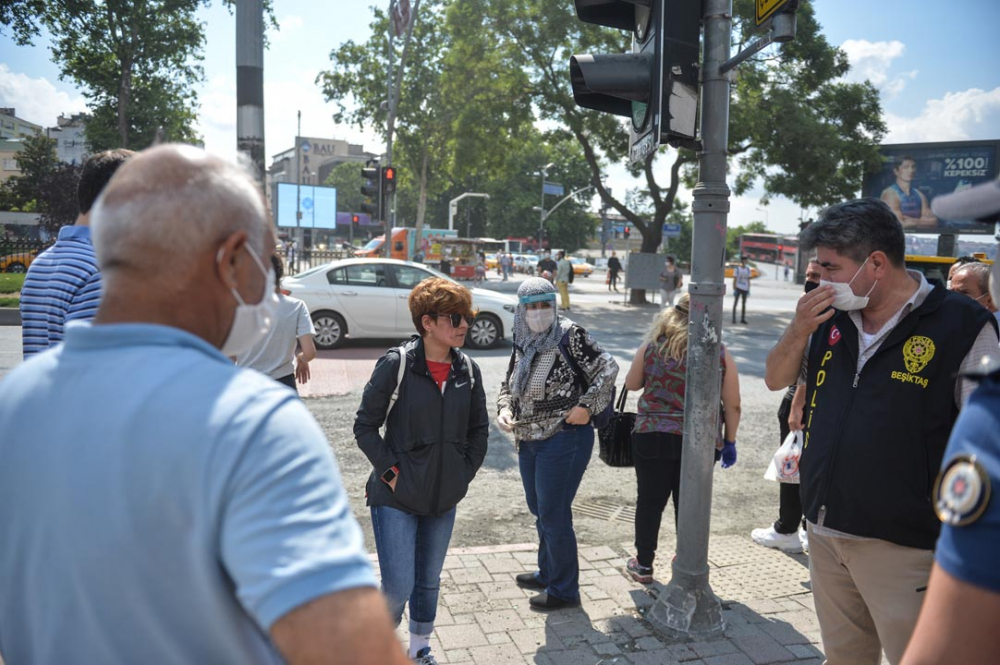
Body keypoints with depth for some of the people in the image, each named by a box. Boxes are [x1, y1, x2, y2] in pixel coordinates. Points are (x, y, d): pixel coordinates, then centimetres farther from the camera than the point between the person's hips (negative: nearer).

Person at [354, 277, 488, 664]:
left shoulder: (468, 371, -1)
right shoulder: (397, 364, -15)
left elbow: (479, 429, 11)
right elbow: (365, 425, -9)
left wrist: (465, 472, 4)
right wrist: (390, 472, -13)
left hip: (443, 500, 5)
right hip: (396, 498, -4)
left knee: (429, 582, 18)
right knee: (398, 587, -3)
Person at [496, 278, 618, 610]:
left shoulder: (570, 336, -14)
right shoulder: (522, 343, 7)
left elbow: (607, 368, -13)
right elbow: (508, 386, 17)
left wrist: (586, 406, -17)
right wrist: (504, 409, -2)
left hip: (564, 438, -7)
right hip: (528, 441, 8)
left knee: (553, 515, 1)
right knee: (538, 509, 21)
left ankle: (564, 590, 20)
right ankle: (547, 573, 42)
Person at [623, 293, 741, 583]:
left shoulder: (651, 347, -2)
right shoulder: (721, 355, -4)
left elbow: (631, 384, 10)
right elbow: (732, 405, -1)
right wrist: (729, 442, 10)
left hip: (652, 437, 0)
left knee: (650, 501, 12)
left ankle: (643, 564, 25)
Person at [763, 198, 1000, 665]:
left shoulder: (962, 326, -13)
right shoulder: (831, 319, 3)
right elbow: (775, 379, 11)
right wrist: (798, 330, -9)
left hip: (901, 547, -5)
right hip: (824, 530, 6)